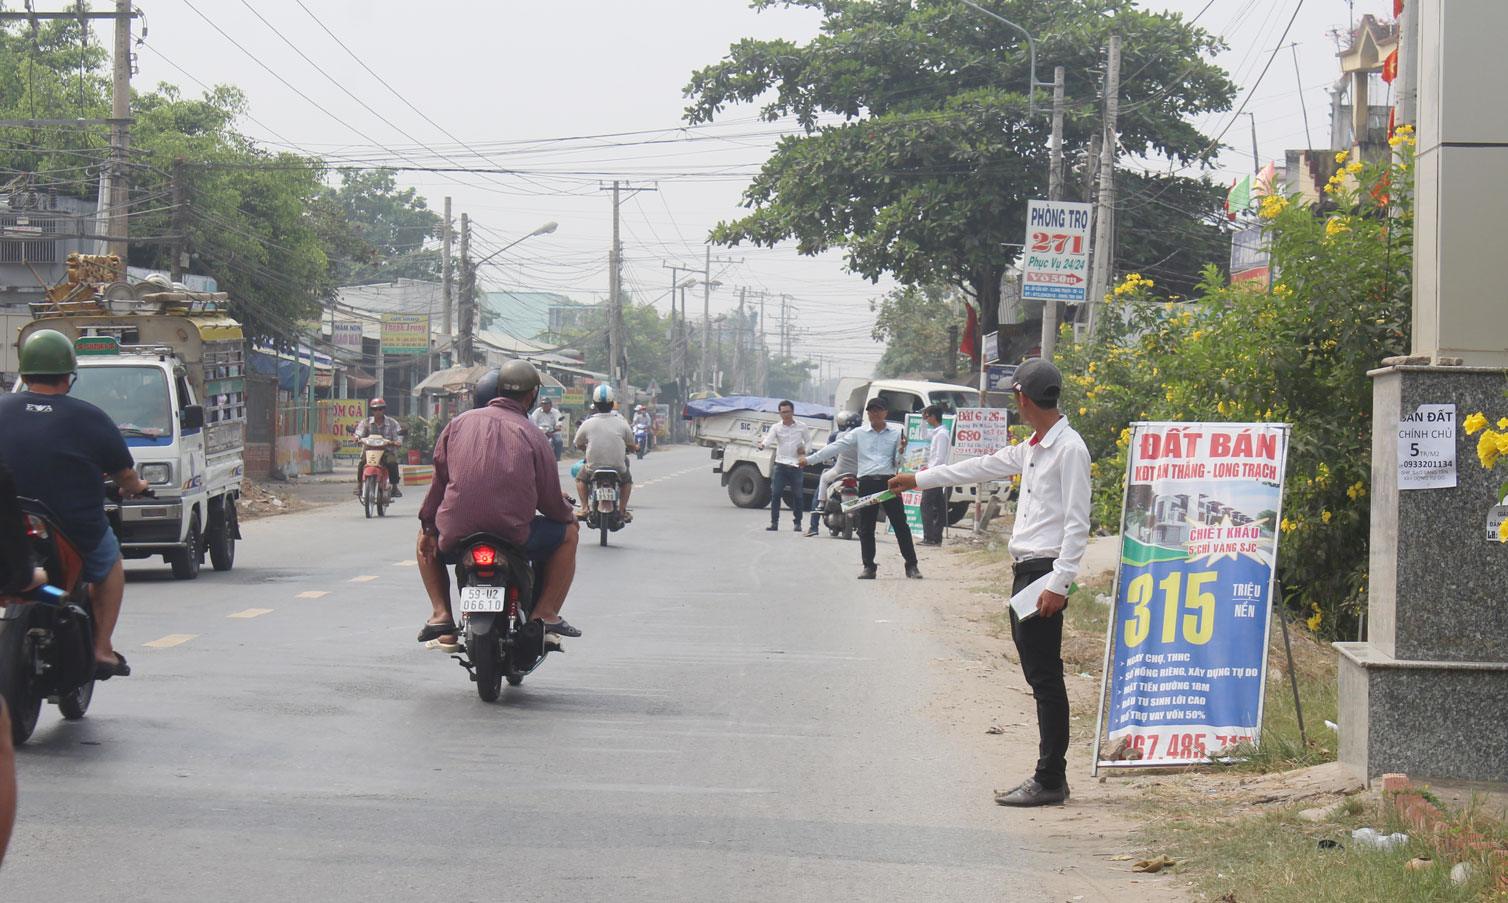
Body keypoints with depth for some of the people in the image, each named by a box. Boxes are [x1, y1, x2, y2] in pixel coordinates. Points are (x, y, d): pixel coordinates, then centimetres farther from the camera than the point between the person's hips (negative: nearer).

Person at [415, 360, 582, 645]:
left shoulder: (459, 423, 9)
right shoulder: (532, 434, 2)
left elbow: (440, 480, 9)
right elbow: (550, 499, 4)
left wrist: (428, 527, 18)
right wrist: (568, 514, 26)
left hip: (456, 537, 2)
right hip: (513, 534, -2)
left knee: (427, 537, 35)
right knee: (567, 533, 24)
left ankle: (441, 614, 17)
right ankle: (546, 613, 12)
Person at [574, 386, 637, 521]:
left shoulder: (587, 424, -6)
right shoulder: (622, 424, -5)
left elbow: (578, 445, 10)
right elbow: (631, 446, 7)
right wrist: (637, 448, 32)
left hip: (593, 467, 0)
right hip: (618, 468, 0)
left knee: (580, 478, 31)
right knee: (627, 480, 33)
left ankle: (584, 508, 17)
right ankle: (623, 510, 21)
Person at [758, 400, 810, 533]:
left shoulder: (801, 427, 8)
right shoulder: (776, 427, 6)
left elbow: (808, 441, 16)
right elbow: (769, 439, -9)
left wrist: (805, 449, -6)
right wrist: (763, 445, -32)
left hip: (796, 465, 0)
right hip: (780, 464, 0)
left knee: (798, 495, 3)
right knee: (775, 493, -6)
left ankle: (798, 522, 13)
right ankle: (774, 522, -1)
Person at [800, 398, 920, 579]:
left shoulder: (896, 433, 7)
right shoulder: (859, 433, 9)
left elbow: (897, 464, 9)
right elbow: (835, 448, 9)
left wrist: (901, 450, -12)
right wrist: (809, 459, 7)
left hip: (888, 482, -1)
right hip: (867, 482, 1)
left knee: (900, 525, -3)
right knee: (866, 528, 2)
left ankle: (911, 565, 2)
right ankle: (869, 567, 11)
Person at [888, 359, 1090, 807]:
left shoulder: (1069, 449, -12)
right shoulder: (1032, 447, 17)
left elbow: (1077, 524, -16)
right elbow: (984, 467, 31)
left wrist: (1059, 584, -21)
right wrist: (919, 480, 38)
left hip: (1046, 572, -9)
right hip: (1025, 569, 9)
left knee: (1046, 678, -8)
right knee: (1038, 676, 8)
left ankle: (1050, 780, -6)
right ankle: (1049, 775, 10)